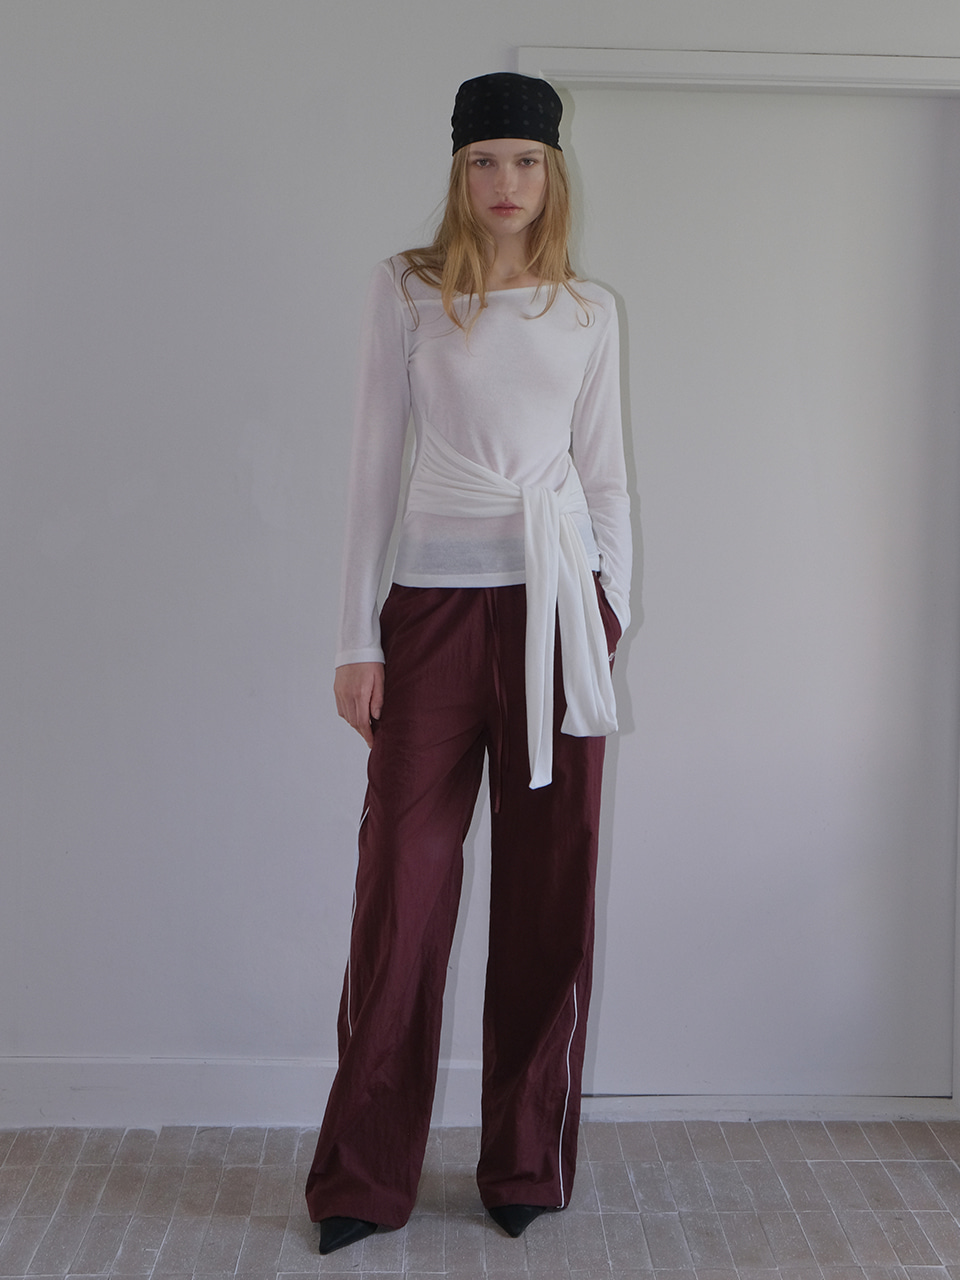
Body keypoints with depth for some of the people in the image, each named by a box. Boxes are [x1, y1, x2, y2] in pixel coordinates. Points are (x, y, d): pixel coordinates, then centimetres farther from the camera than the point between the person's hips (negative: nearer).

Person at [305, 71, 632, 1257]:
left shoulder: (589, 311, 10)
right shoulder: (407, 287, 4)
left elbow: (605, 476, 12)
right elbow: (375, 460, 1)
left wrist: (612, 620, 6)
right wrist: (357, 636, -3)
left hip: (556, 603, 2)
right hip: (435, 602, -2)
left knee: (547, 890, 5)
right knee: (403, 885, -1)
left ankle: (527, 1162, 20)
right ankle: (364, 1176, 13)